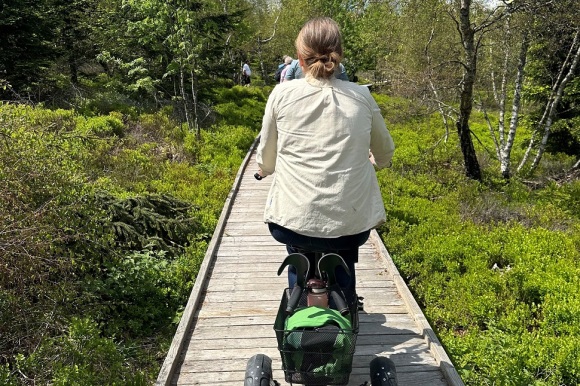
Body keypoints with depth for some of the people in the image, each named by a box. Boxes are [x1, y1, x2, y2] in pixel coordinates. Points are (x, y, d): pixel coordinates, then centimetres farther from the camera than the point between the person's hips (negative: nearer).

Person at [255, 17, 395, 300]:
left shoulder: (282, 94, -1)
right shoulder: (361, 97, 2)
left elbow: (265, 163, 7)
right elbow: (385, 155, 16)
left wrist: (264, 169, 29)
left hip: (292, 223, 0)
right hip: (352, 225, 1)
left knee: (299, 258, 34)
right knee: (343, 255, 35)